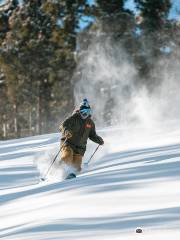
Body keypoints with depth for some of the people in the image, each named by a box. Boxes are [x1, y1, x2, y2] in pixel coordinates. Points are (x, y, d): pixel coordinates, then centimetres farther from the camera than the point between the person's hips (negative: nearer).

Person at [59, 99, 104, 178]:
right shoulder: (73, 118, -4)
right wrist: (66, 131, -37)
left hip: (80, 148, 4)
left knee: (76, 167, -5)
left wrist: (99, 140, 5)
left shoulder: (90, 123, 11)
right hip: (68, 143, -4)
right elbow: (63, 125, -15)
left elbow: (92, 135, 24)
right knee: (67, 157, -31)